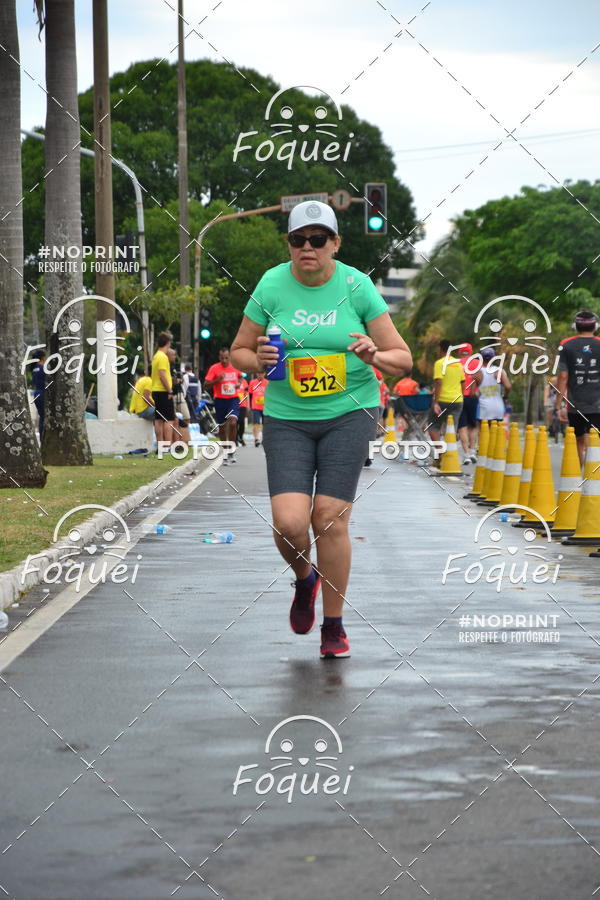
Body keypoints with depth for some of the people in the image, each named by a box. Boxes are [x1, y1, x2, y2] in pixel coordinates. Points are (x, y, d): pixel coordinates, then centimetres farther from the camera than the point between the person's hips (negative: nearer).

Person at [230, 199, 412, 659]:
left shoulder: (356, 286, -3)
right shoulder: (272, 285, -1)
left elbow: (402, 358, 1)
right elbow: (238, 352, 9)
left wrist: (375, 356, -21)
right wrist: (259, 359, -13)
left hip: (349, 413, -1)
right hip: (287, 417, 1)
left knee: (330, 518, -9)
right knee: (289, 523, -13)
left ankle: (334, 626, 8)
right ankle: (304, 578, 23)